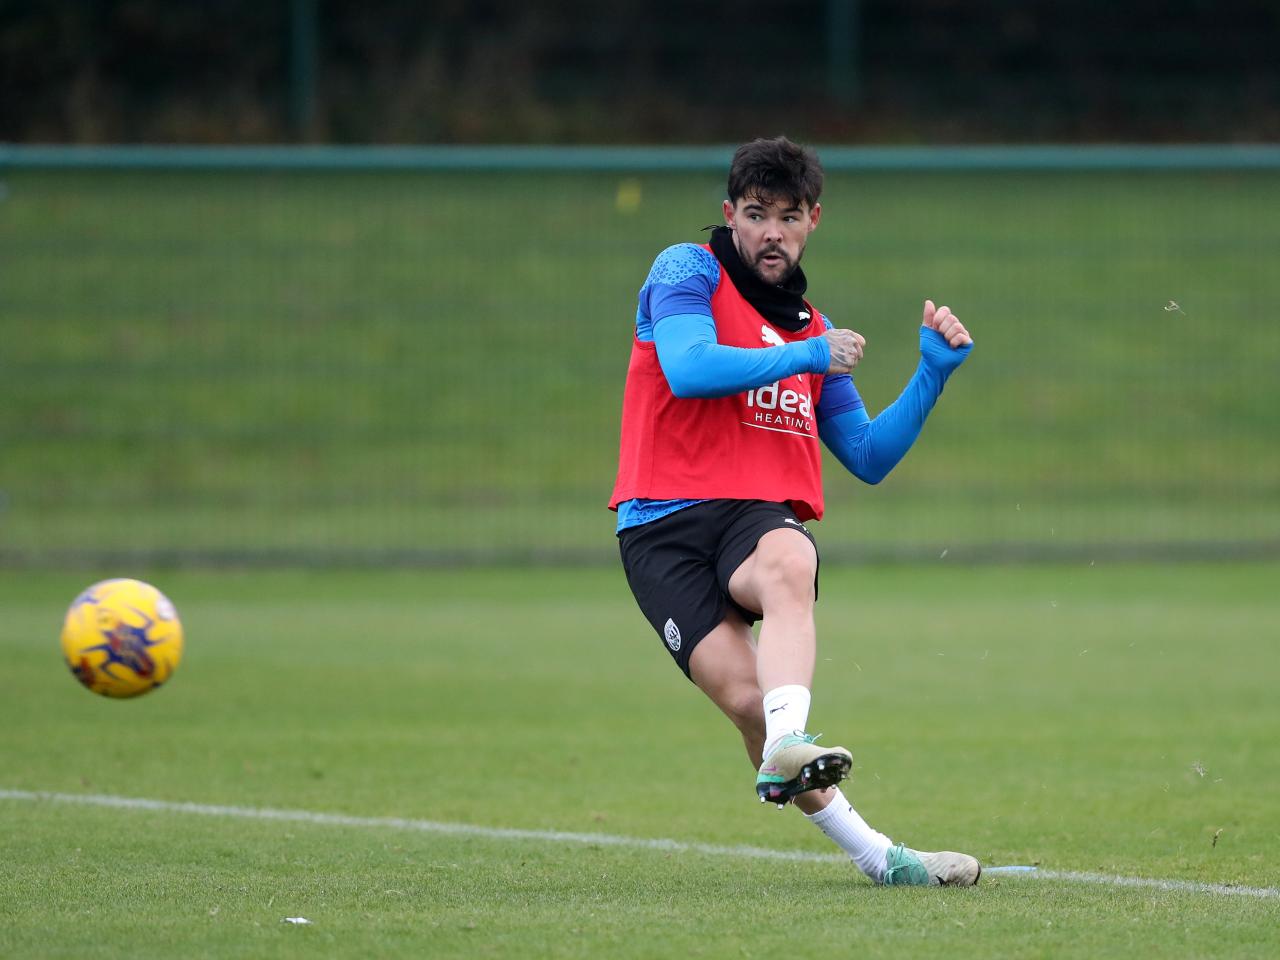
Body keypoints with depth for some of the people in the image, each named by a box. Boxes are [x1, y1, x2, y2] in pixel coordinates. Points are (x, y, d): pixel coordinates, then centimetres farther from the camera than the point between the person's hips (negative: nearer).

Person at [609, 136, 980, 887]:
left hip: (762, 518, 3)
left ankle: (785, 753, -56)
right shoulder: (687, 271, 7)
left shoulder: (812, 330, 24)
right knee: (744, 693, -23)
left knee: (787, 564, -37)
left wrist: (934, 373, 16)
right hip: (664, 524, -3)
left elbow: (870, 458, 27)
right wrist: (806, 358, -7)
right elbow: (688, 368, -12)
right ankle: (874, 855, -17)